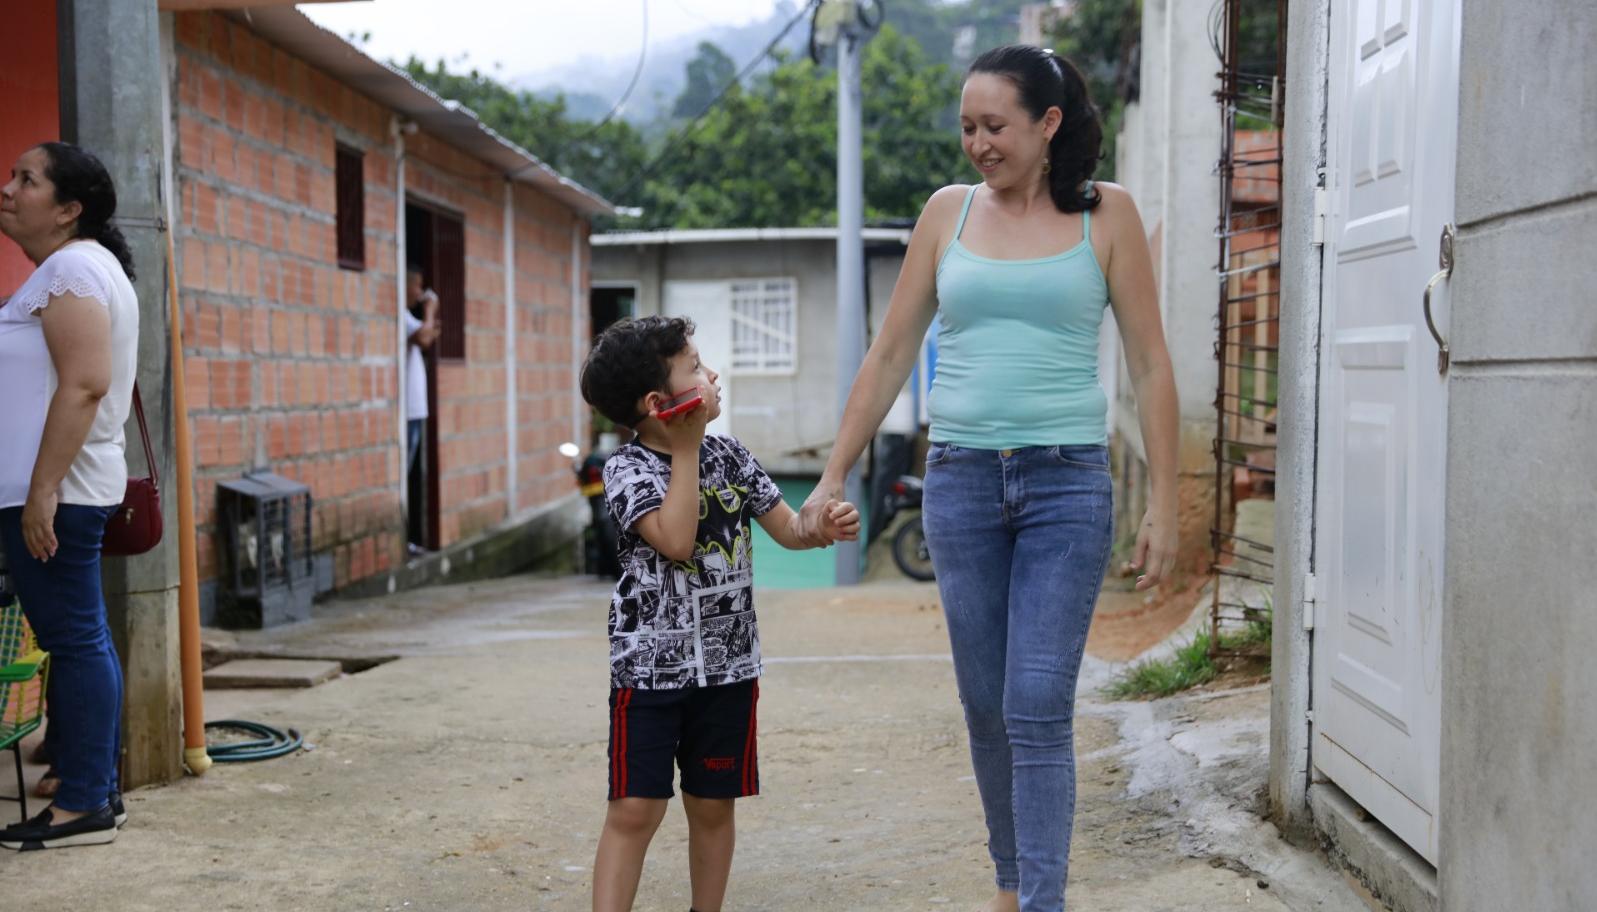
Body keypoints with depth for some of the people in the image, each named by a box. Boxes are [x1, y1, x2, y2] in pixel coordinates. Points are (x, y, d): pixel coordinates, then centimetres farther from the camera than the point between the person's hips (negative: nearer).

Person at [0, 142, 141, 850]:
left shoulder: (72, 268, -13)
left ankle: (83, 805, -1)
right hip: (62, 489, 10)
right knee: (83, 639, 12)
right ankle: (96, 791, 19)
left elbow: (85, 384, -22)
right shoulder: (74, 267, 19)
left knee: (75, 640, -6)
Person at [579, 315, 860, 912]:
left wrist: (822, 528, -13)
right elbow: (676, 540, -25)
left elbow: (784, 527, 9)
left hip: (727, 664, 5)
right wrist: (686, 451, -19)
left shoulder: (729, 456, 4)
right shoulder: (628, 467, -11)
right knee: (635, 810, -5)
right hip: (650, 664, -5)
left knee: (712, 806, 13)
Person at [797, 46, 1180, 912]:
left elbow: (1150, 367, 1)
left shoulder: (1105, 214, 1)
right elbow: (889, 355, 10)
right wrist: (832, 477, 6)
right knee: (986, 706, 9)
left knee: (1038, 707, -9)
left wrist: (1162, 505, -4)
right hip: (961, 479, 3)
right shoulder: (948, 212, 7)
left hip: (1066, 483, -2)